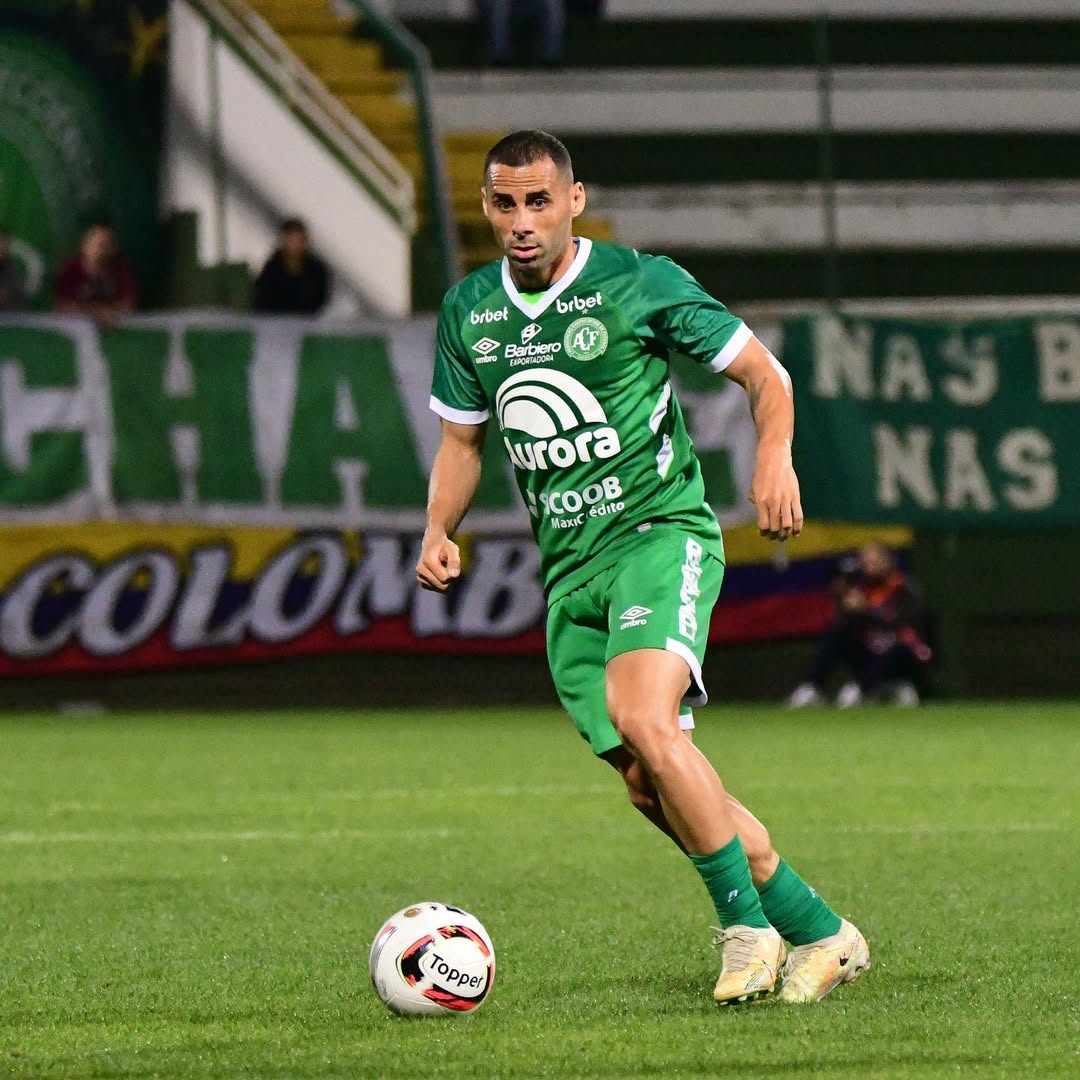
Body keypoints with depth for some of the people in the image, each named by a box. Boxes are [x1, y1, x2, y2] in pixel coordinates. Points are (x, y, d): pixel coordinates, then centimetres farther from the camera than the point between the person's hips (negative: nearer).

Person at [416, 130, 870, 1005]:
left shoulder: (639, 284, -6)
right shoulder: (468, 311, 9)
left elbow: (763, 371, 1)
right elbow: (462, 439, 21)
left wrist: (774, 455, -17)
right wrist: (440, 530, 3)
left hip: (662, 531, -6)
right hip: (570, 570, 6)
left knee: (642, 718, -29)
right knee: (650, 783, 0)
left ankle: (746, 922, -16)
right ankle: (820, 935, 11)